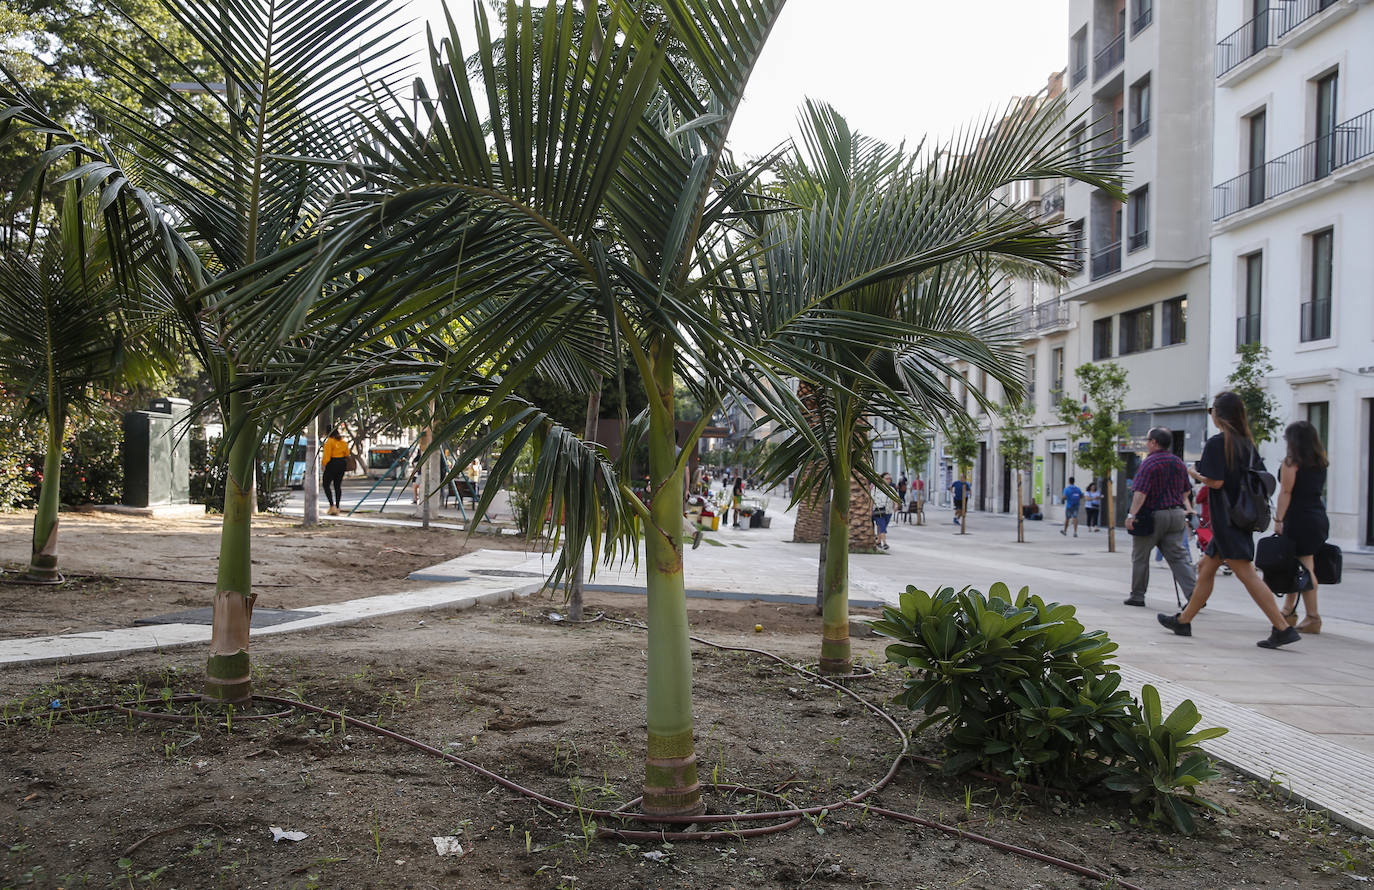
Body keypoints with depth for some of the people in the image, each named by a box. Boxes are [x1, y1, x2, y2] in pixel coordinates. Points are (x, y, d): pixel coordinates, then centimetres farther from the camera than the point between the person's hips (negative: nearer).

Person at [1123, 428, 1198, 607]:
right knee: (1179, 557, 3)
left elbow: (1141, 492, -22)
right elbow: (1186, 491, 20)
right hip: (1176, 516, 6)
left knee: (1140, 557, 8)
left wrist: (1131, 514, -23)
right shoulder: (1179, 462, 11)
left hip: (1152, 515, -6)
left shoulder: (1149, 463, -13)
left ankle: (1137, 595, 14)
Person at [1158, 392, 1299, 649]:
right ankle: (1184, 621, 23)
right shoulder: (1247, 442, 10)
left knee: (1246, 573, -9)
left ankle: (1283, 628, -12)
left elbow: (1215, 481, -19)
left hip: (1226, 518, -9)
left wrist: (1195, 474, -2)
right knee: (1206, 567, 15)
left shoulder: (1217, 442, -14)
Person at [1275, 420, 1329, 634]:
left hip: (1299, 518, -8)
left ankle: (1313, 618, 0)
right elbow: (1317, 489, 14)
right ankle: (1288, 611, 17)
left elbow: (1286, 492, -12)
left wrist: (1278, 519, -12)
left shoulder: (1292, 462, -8)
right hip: (1319, 517, 8)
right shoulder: (1320, 463, 13)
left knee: (1304, 567, -3)